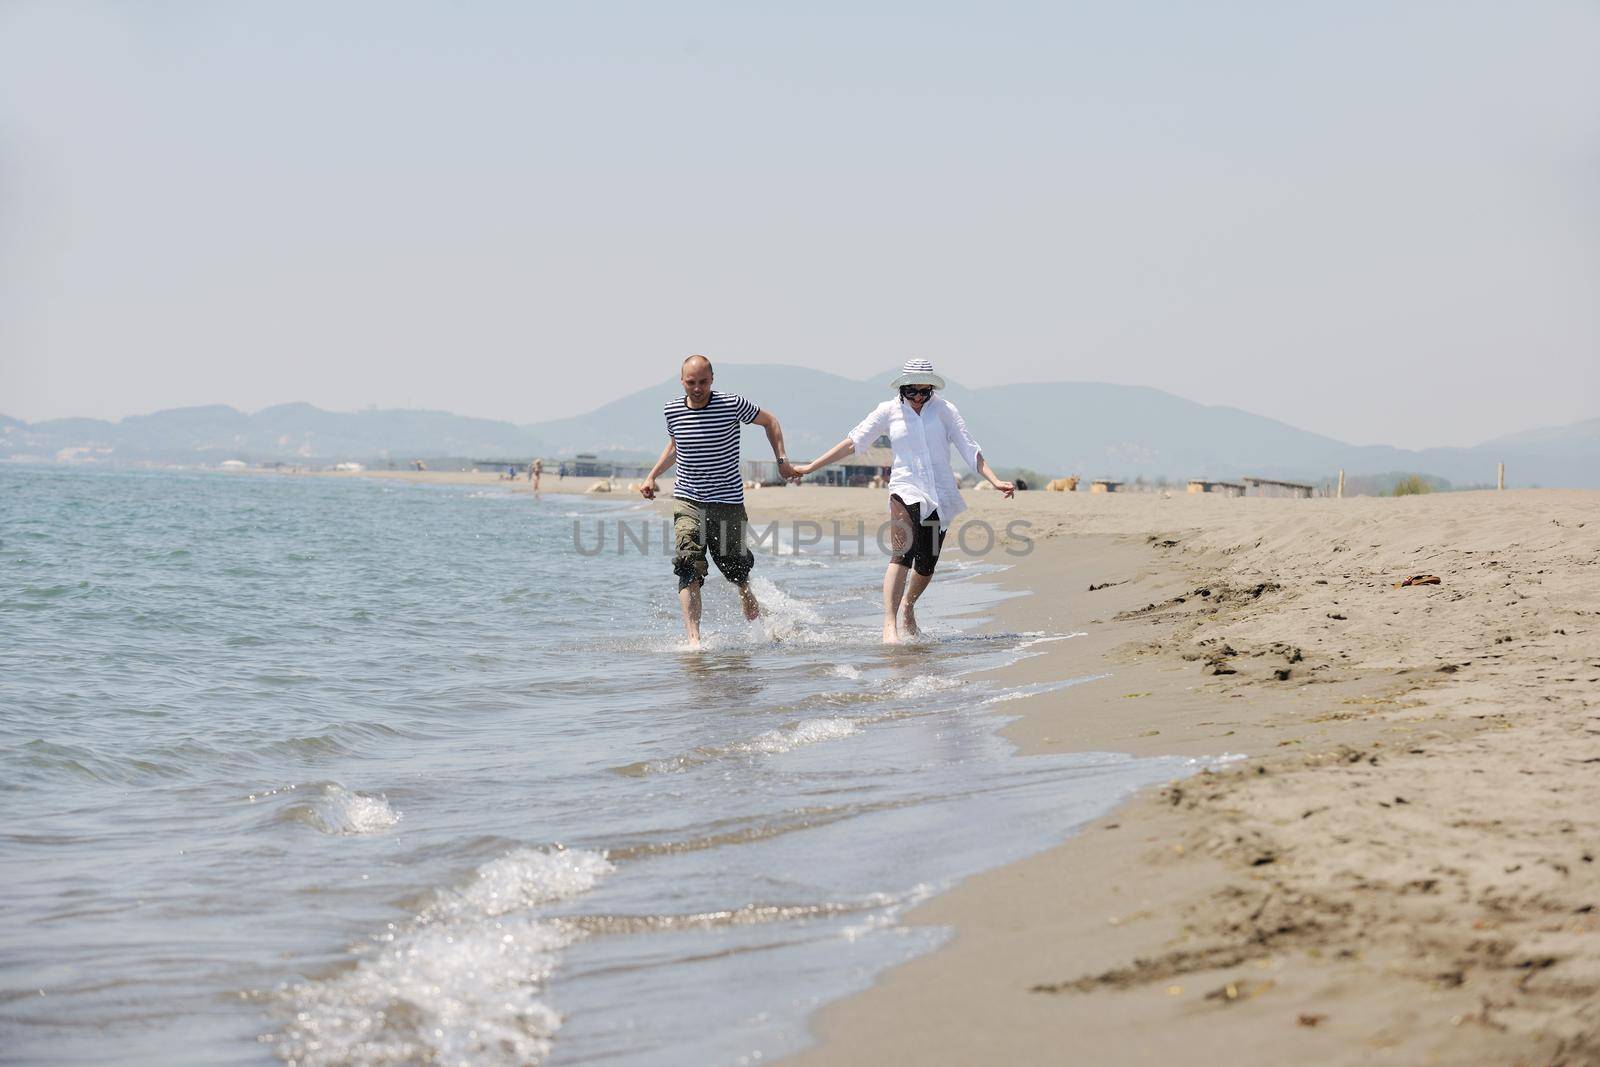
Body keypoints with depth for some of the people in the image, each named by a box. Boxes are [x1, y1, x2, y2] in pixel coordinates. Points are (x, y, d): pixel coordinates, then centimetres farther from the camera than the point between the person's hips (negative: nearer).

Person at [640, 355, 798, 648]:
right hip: (688, 502, 1)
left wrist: (782, 460, -2)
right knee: (688, 568, -17)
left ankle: (748, 599, 48)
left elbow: (769, 421, 7)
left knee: (735, 565, 11)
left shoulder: (732, 404, -9)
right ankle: (693, 639, -22)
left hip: (728, 503, -1)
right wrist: (652, 476, 12)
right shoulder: (672, 411, 0)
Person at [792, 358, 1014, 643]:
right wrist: (811, 467, 6)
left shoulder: (944, 410, 6)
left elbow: (970, 449, 3)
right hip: (906, 489, -2)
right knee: (902, 555, -24)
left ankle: (908, 609, 38)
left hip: (941, 494, 2)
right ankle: (889, 625, -32)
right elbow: (853, 442, 8)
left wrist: (995, 481, -10)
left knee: (926, 565, 7)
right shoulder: (889, 411, 5)